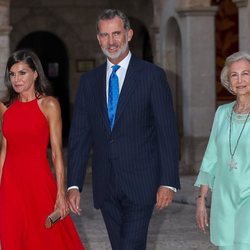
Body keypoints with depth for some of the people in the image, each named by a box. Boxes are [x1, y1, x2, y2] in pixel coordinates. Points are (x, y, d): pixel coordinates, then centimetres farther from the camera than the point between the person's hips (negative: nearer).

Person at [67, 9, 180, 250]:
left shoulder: (152, 76, -2)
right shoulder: (89, 81, 10)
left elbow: (167, 132, -4)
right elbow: (79, 135, 8)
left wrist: (168, 182, -10)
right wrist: (74, 185, 1)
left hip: (140, 184, -4)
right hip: (106, 186, 4)